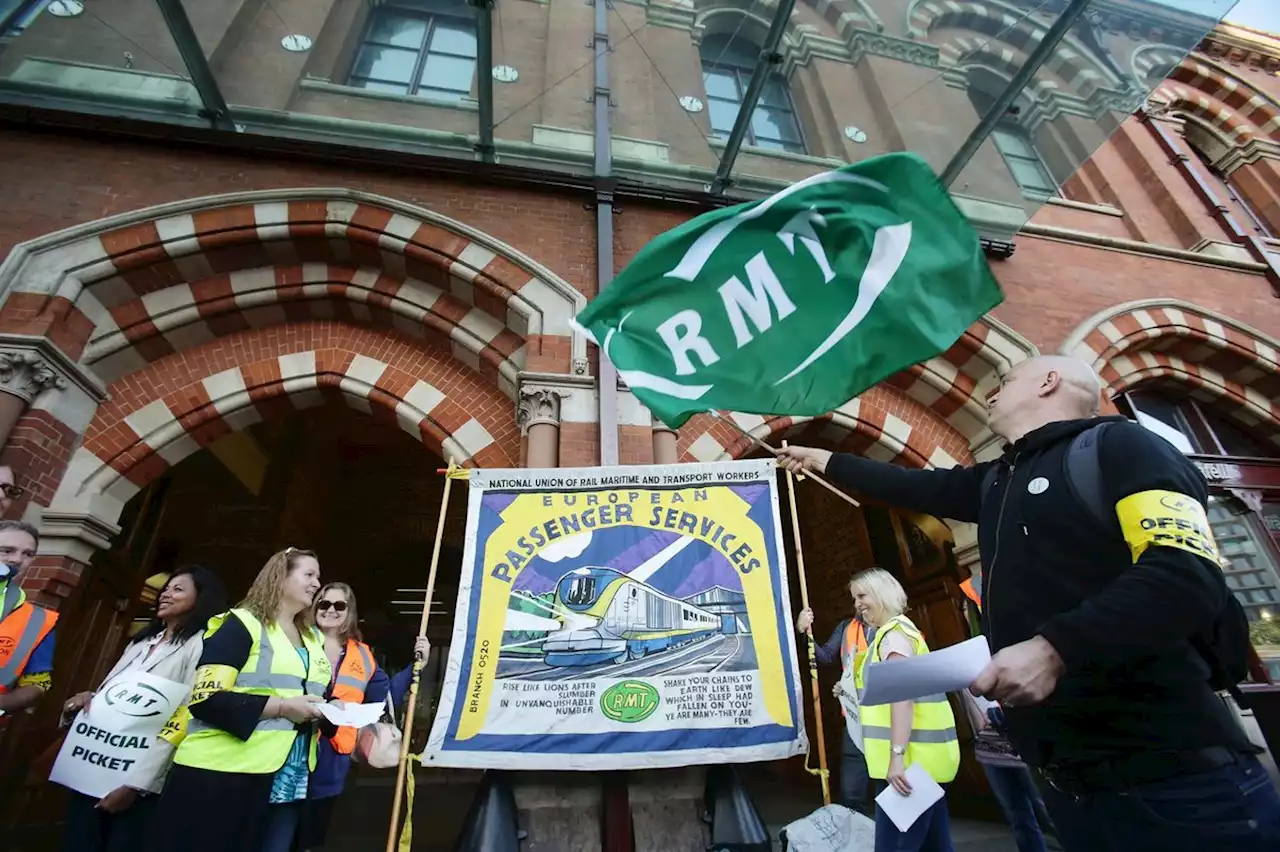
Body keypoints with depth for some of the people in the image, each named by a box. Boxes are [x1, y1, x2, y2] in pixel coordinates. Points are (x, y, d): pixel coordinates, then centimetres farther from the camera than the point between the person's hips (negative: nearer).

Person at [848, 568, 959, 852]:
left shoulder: (894, 632, -13)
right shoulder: (894, 631, 19)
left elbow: (902, 694, -23)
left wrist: (896, 756, -28)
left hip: (912, 759, -11)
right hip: (923, 758, 11)